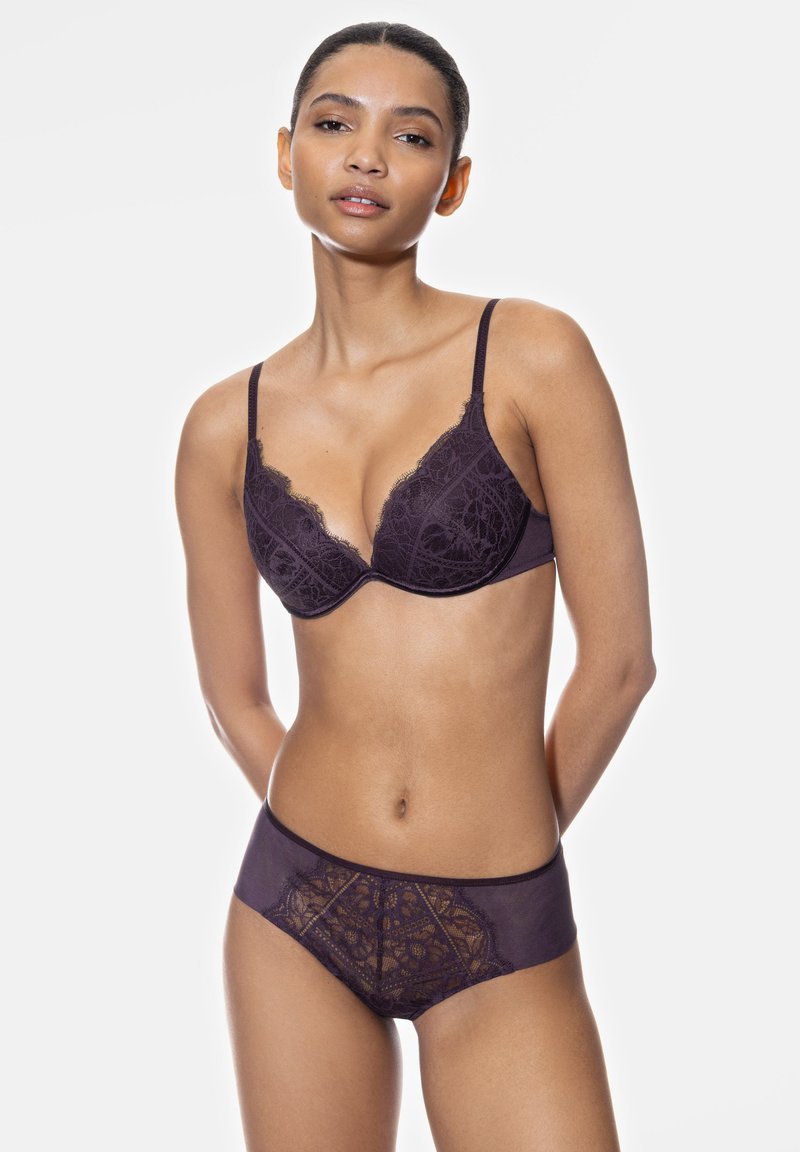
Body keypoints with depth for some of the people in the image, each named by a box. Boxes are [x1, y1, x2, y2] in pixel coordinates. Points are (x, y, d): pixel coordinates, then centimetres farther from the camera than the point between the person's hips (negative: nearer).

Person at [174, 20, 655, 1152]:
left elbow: (620, 658, -5)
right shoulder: (227, 427, 1)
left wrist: (503, 848, 6)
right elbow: (235, 697, 10)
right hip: (296, 909, 3)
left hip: (502, 939, -2)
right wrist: (342, 848, 10)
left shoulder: (534, 358, -9)